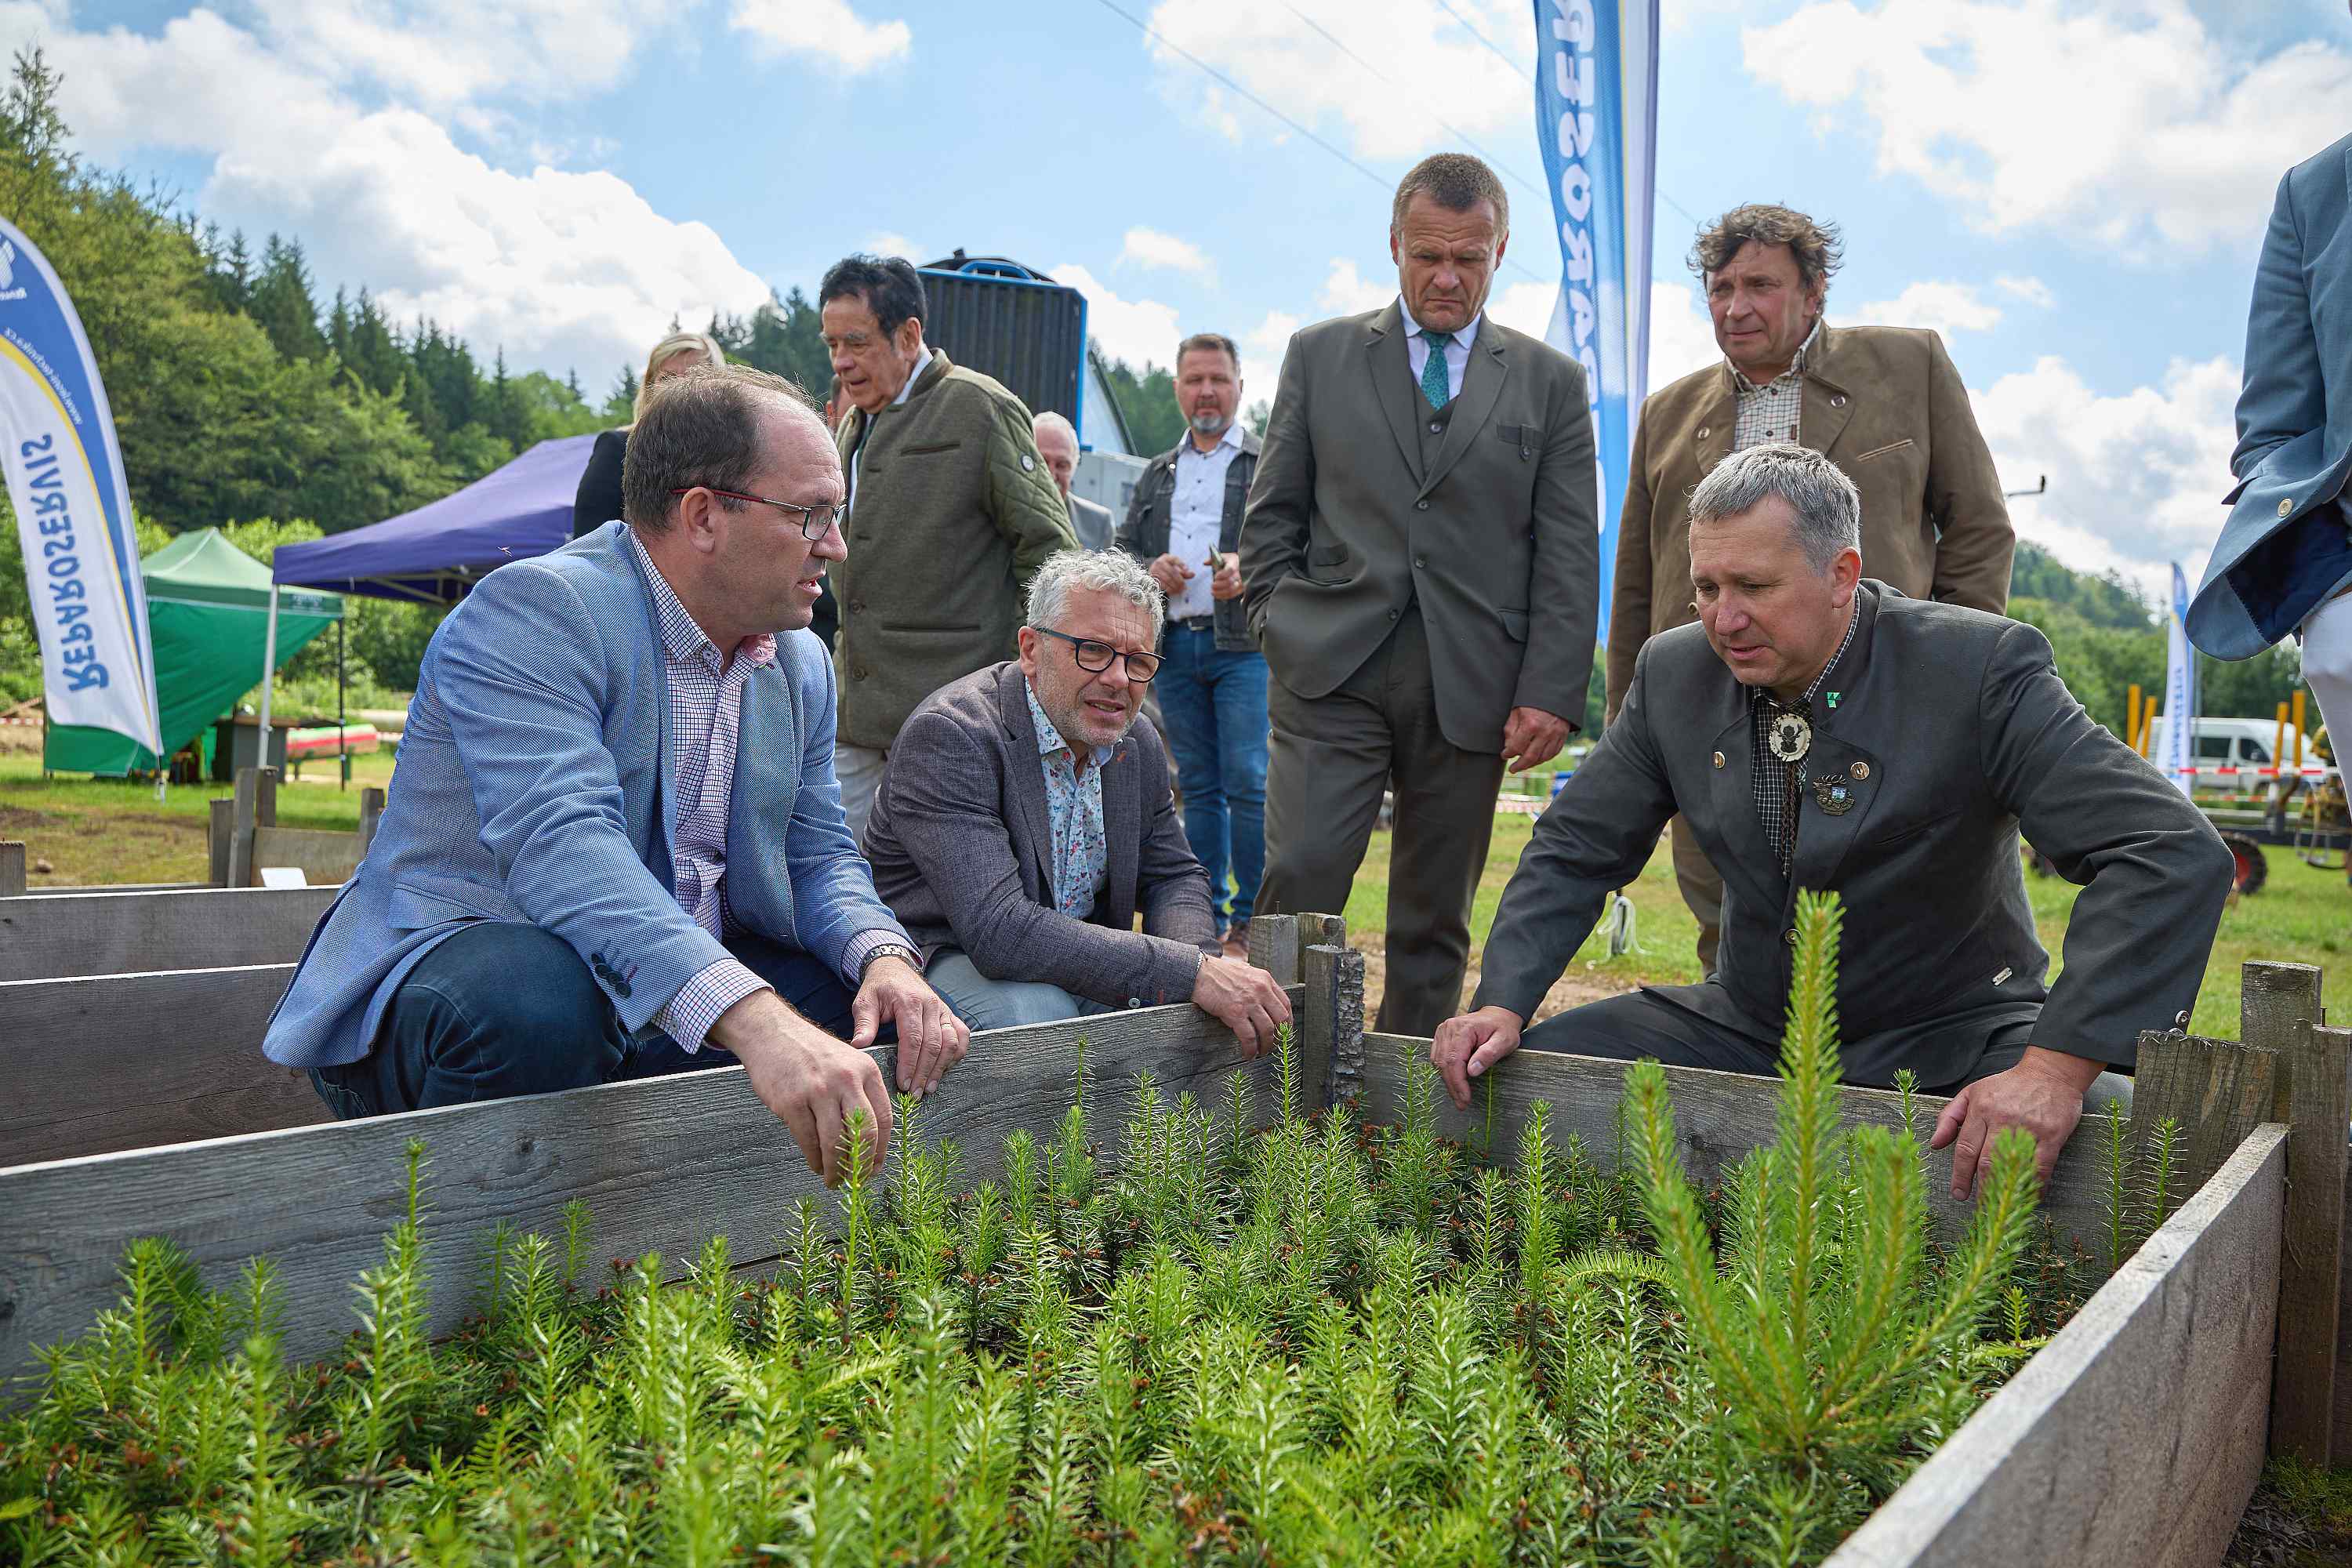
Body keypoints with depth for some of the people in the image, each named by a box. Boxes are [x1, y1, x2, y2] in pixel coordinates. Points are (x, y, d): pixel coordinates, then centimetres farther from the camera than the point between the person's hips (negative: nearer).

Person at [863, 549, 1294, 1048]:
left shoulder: (1137, 744, 1)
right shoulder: (949, 735, -24)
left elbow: (1173, 876, 12)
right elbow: (998, 930, -33)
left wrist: (1202, 963, -14)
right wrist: (1191, 971, -34)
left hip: (1077, 960, 6)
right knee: (1032, 1008, -37)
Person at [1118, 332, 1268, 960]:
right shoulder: (1156, 474, 22)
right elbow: (1121, 551, 20)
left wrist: (1250, 567, -21)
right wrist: (1149, 570, -2)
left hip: (1245, 644, -4)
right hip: (1174, 644, 5)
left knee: (1249, 784, -11)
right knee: (1199, 787, 9)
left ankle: (1252, 924, -4)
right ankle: (1206, 916, 15)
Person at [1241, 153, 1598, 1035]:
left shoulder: (1550, 382, 11)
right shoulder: (1320, 355, 12)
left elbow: (1569, 557, 5)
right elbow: (1272, 517, 12)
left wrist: (1552, 694, -4)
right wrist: (1282, 631, 0)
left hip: (1470, 687, 1)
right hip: (1331, 671, -1)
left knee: (1435, 920, 6)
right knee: (1298, 882, -12)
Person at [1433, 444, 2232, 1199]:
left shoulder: (1980, 669, -18)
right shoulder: (1674, 671, -3)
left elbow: (2174, 853, -24)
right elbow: (1575, 849, 4)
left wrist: (2058, 1067, -35)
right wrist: (1501, 1004, -12)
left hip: (1946, 1046, -4)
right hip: (1745, 1029, 4)